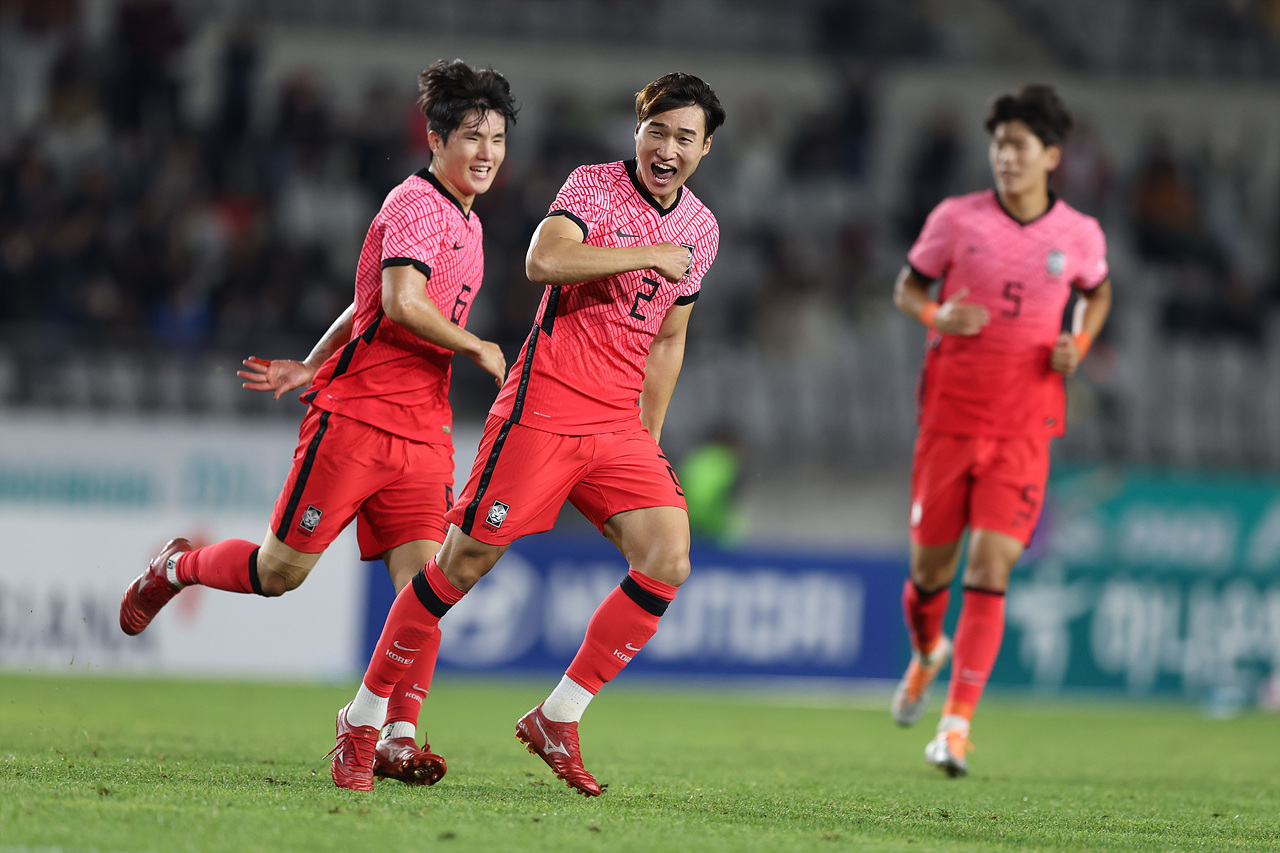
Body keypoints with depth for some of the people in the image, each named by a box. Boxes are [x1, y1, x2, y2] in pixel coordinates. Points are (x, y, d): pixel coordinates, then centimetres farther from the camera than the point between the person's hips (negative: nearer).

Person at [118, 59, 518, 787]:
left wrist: (313, 368, 20)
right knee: (283, 572, 0)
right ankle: (176, 568, 28)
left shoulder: (466, 225, 18)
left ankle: (399, 738, -8)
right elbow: (400, 303, -26)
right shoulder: (417, 204, -11)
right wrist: (478, 349, -15)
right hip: (356, 418, -8)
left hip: (423, 433, 8)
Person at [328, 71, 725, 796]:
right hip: (544, 408, -6)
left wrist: (650, 439, 21)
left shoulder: (702, 231, 13)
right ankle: (363, 723, 6)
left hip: (620, 424, 6)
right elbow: (543, 260, -26)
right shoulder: (595, 187, -6)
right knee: (467, 560, -7)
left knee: (667, 559, -12)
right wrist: (648, 256, -22)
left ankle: (557, 721, -2)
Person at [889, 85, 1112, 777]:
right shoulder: (956, 219, -2)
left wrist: (1079, 344, 2)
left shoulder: (1080, 235, 0)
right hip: (949, 416, 1)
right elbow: (906, 288, 9)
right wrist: (937, 316, -14)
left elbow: (1098, 290, 21)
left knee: (990, 571, -12)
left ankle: (957, 724, -10)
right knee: (930, 568, 8)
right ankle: (927, 653, 42)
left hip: (1024, 429, -1)